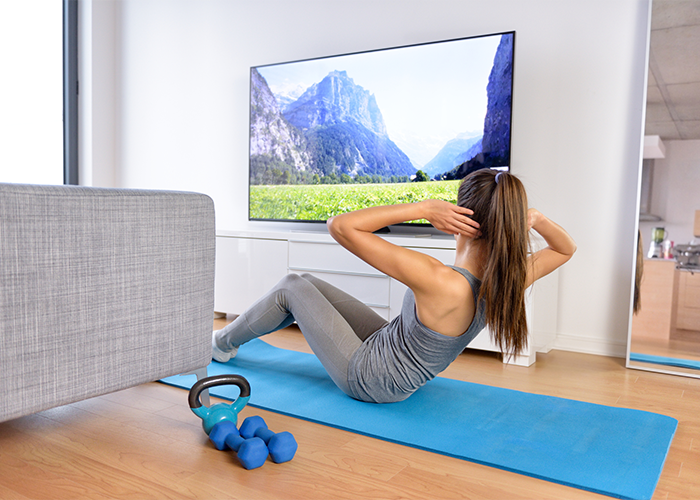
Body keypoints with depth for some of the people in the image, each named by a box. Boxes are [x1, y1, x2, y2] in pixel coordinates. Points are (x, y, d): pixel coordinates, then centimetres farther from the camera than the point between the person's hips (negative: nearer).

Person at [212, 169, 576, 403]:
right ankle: (231, 336, 41)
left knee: (291, 288, 9)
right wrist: (536, 219, -16)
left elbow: (340, 226, -38)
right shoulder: (511, 280, -18)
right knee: (306, 283, 16)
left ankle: (222, 345, 34)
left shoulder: (440, 282, -40)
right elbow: (566, 249, 4)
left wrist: (423, 208, -39)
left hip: (368, 377, -7)